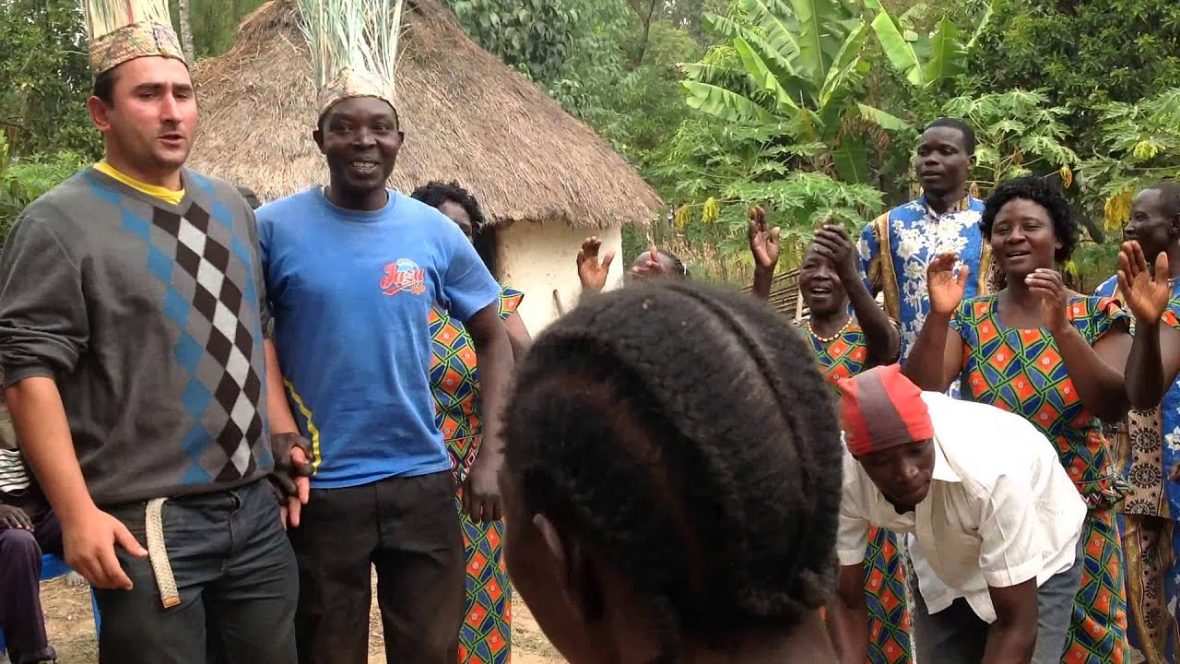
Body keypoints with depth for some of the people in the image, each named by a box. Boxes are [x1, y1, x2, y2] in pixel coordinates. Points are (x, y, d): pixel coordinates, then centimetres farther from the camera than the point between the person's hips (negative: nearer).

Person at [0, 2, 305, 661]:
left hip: (257, 508, 6)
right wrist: (78, 513, -18)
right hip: (145, 523, -6)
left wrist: (282, 439, 15)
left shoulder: (231, 207, 11)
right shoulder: (62, 223, -9)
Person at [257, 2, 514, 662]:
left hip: (422, 480, 2)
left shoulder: (435, 232, -1)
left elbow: (494, 339, 8)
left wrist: (492, 454, -1)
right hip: (318, 488, -2)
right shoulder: (275, 228, -7)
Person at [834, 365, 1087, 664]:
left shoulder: (990, 472, -39)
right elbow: (846, 603, -19)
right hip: (944, 572, 3)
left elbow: (1016, 628, -32)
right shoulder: (845, 474, -29)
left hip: (1039, 562, -3)